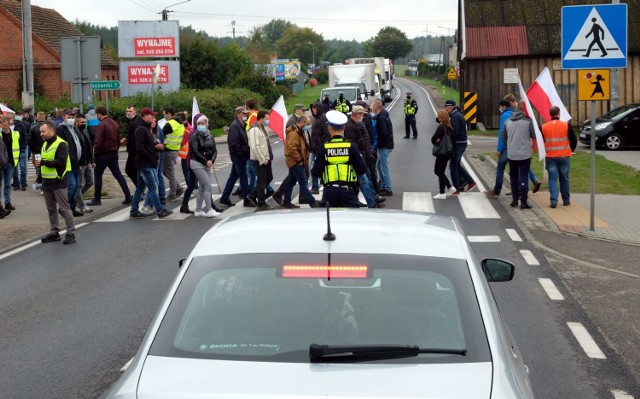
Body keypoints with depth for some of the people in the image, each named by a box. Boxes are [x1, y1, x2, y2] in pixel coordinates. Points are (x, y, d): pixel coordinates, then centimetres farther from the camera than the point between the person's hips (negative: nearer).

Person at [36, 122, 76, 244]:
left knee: (64, 209, -4)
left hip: (59, 182, -8)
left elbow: (61, 162, -24)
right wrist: (39, 163, 6)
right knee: (51, 209, 13)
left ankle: (71, 233, 1)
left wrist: (43, 162, -24)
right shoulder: (45, 144, 15)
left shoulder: (61, 144, -13)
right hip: (47, 182, 8)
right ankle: (54, 233, 21)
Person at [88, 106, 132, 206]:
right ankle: (128, 197, 3)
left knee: (97, 175, 7)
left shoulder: (101, 125, -15)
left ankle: (97, 199, 9)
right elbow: (118, 140, 14)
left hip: (103, 154, -7)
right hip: (114, 154, 7)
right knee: (118, 174, 10)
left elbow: (98, 143, -17)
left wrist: (94, 158, -14)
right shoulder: (115, 124, 8)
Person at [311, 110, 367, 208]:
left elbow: (316, 173, -3)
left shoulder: (323, 148, -3)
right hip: (347, 189, -1)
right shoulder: (351, 146, -4)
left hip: (329, 190, 1)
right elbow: (362, 169, -5)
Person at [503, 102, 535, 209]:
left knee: (513, 176, 16)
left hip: (512, 155, 3)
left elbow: (503, 138, 9)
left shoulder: (507, 121, 2)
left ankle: (515, 199, 18)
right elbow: (535, 135, -9)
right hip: (525, 154, -3)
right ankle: (523, 201, -2)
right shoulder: (528, 121, -11)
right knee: (524, 177, 1)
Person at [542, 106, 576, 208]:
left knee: (552, 179, 3)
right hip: (564, 156, 0)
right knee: (564, 179, 12)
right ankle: (566, 200, 20)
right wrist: (570, 150, 15)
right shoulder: (566, 126, -6)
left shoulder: (544, 127, -3)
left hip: (550, 157, 0)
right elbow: (574, 140, -1)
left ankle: (553, 201, -7)